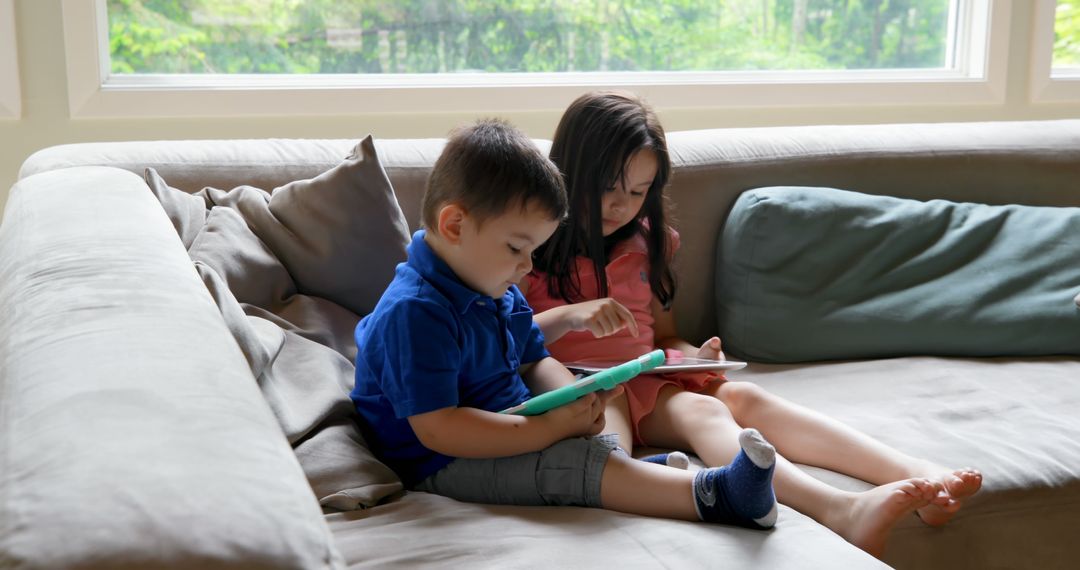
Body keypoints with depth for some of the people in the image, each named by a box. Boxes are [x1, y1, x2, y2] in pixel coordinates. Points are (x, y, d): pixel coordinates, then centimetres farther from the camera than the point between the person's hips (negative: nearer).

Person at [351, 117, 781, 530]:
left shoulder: (499, 292, 9)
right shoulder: (414, 313, -24)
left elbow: (535, 362, 15)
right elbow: (437, 429, -29)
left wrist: (575, 403, -10)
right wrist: (550, 428, -30)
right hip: (440, 468, -11)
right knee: (569, 460, -27)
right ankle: (712, 496, -34)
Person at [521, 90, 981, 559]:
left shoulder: (642, 247, 18)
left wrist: (695, 356, 0)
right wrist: (569, 315, -22)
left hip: (648, 382, 5)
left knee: (742, 397, -24)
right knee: (701, 410, -31)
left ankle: (918, 476, -39)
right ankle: (842, 510, -55)